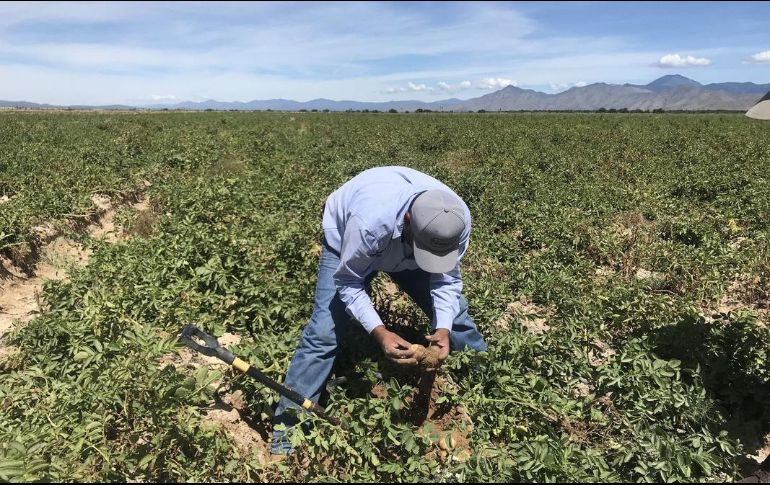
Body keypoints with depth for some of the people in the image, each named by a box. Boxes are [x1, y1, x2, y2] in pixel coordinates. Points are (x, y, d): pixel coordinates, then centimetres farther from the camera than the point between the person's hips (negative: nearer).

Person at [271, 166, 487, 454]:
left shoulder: (458, 220, -33)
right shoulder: (370, 221, -46)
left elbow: (447, 279, -19)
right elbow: (349, 283, -31)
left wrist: (444, 328, -35)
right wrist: (380, 333, -42)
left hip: (406, 251, 4)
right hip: (346, 241, -3)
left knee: (453, 314, 3)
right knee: (325, 332, -12)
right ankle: (288, 426, 3)